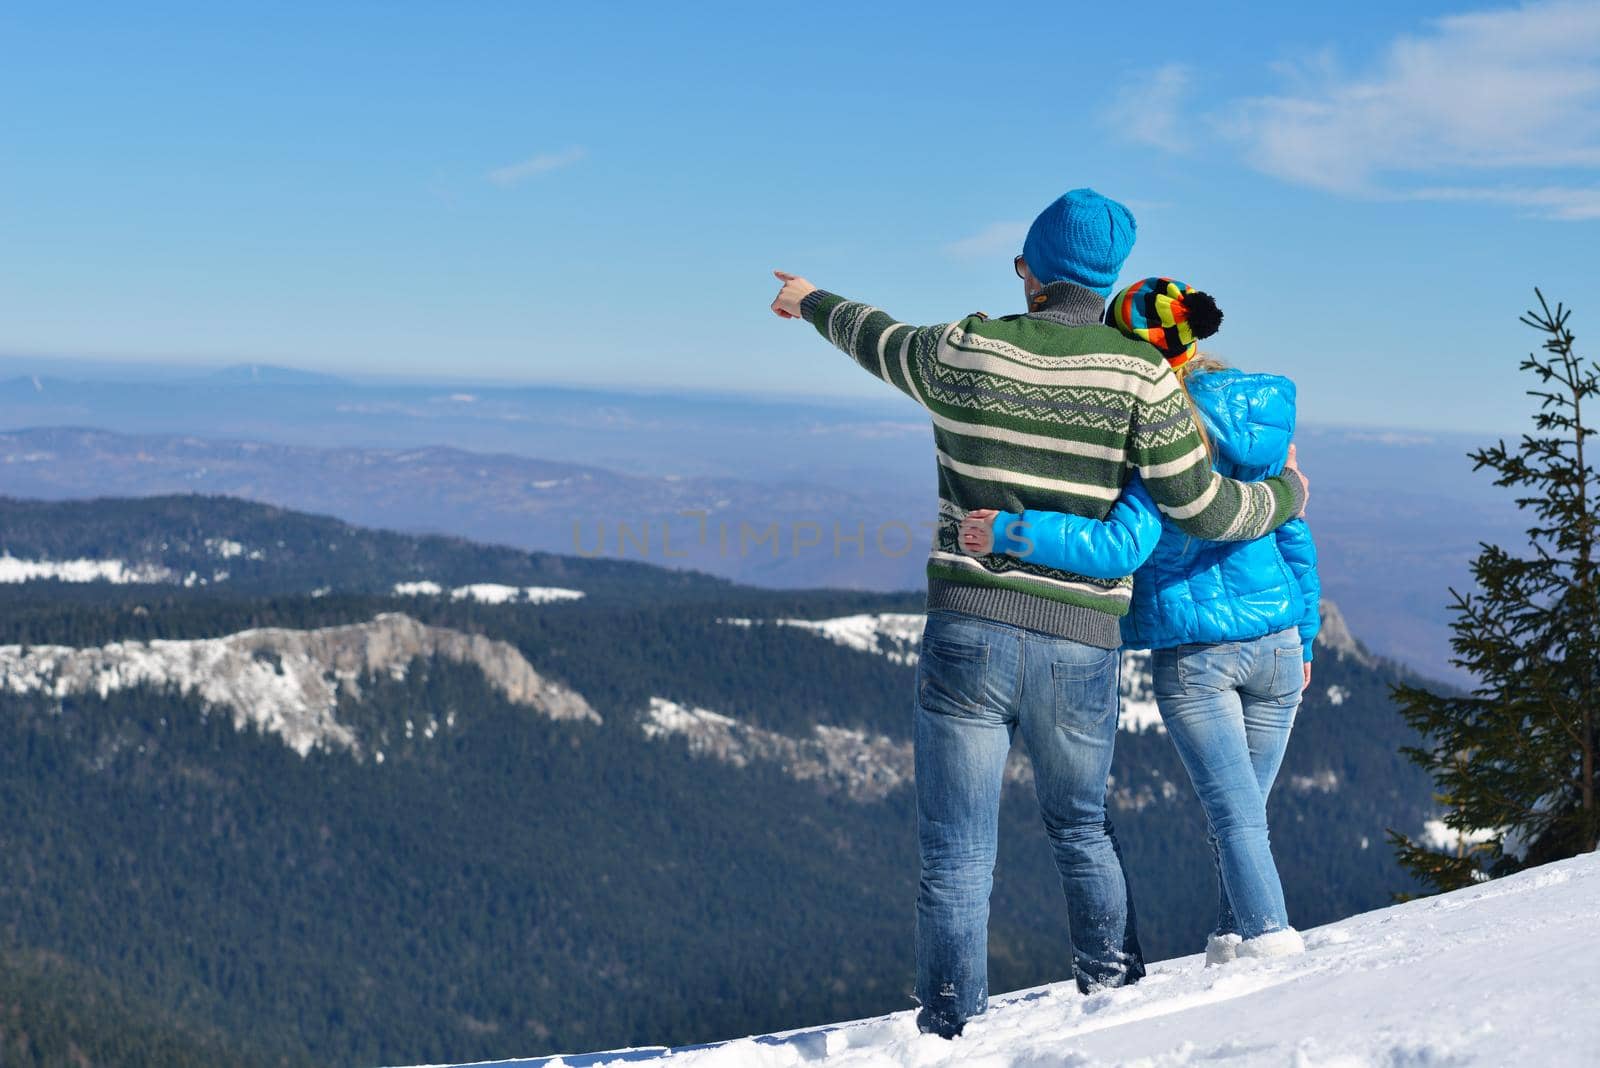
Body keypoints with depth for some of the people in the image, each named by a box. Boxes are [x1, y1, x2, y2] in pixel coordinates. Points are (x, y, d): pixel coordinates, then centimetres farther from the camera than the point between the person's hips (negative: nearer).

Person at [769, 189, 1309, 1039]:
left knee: (955, 856, 6)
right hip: (1081, 649, 1)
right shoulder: (1137, 374, -6)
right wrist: (1285, 496, 16)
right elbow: (1203, 507, -6)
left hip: (967, 638, -1)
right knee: (1081, 827, 25)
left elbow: (882, 341, 20)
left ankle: (953, 1030, 4)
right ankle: (1113, 985, 30)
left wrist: (815, 303, 42)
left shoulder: (963, 352, -3)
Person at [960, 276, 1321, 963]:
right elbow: (1296, 538, 12)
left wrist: (1009, 532, -27)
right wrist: (1303, 636, 22)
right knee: (1246, 808, 16)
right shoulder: (1262, 419, 6)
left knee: (1235, 813, 1)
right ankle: (1233, 940, 22)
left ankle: (1270, 939, -6)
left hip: (1193, 651, -5)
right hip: (1277, 642, 5)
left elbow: (1126, 545, -26)